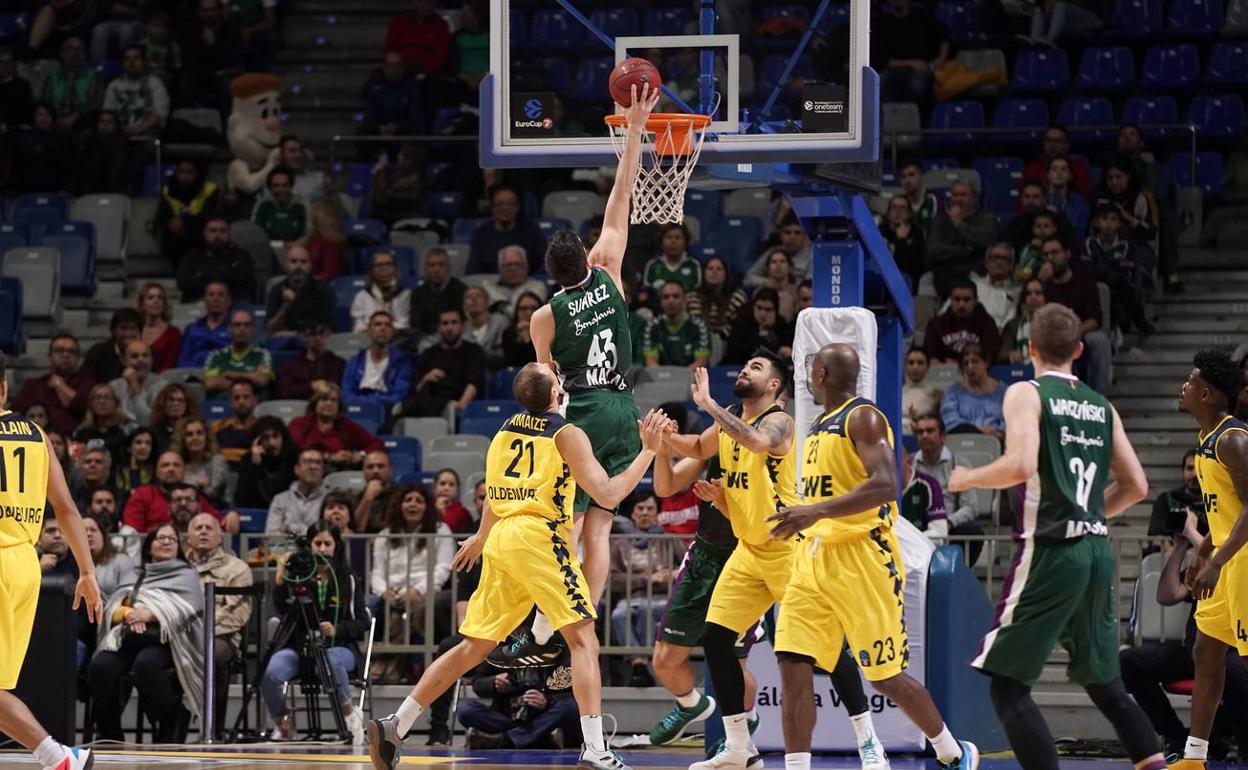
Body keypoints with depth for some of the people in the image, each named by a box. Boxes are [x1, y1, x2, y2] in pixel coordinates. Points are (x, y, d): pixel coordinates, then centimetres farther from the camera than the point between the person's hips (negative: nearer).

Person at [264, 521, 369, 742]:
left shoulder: (349, 580, 7)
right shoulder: (296, 576, 5)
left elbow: (362, 622, 5)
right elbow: (283, 611, -8)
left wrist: (336, 630, -13)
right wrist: (280, 580, -20)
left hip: (339, 646, -1)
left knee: (329, 662, -39)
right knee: (272, 672, -29)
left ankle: (349, 714, -12)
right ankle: (282, 723, 1)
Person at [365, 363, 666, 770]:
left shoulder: (506, 430, 17)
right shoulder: (567, 434, -2)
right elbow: (608, 495, -9)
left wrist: (481, 536, 49)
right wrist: (648, 450, -3)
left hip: (501, 538, 7)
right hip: (539, 537, -7)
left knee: (474, 646, 14)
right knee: (583, 641, -8)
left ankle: (393, 726, 10)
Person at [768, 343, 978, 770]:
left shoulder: (863, 417, -10)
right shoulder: (820, 426, 18)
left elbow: (885, 485, -25)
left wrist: (817, 512, -33)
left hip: (861, 557, -8)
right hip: (814, 555, 8)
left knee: (886, 678, 0)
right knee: (793, 667, -6)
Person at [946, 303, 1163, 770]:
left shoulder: (1026, 394, -3)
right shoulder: (1101, 406, 15)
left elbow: (1021, 465, -19)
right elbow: (1135, 486, 14)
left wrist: (969, 478, -2)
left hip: (1051, 551, -7)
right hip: (1098, 552, 7)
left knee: (1007, 685, -3)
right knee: (1103, 683, 19)